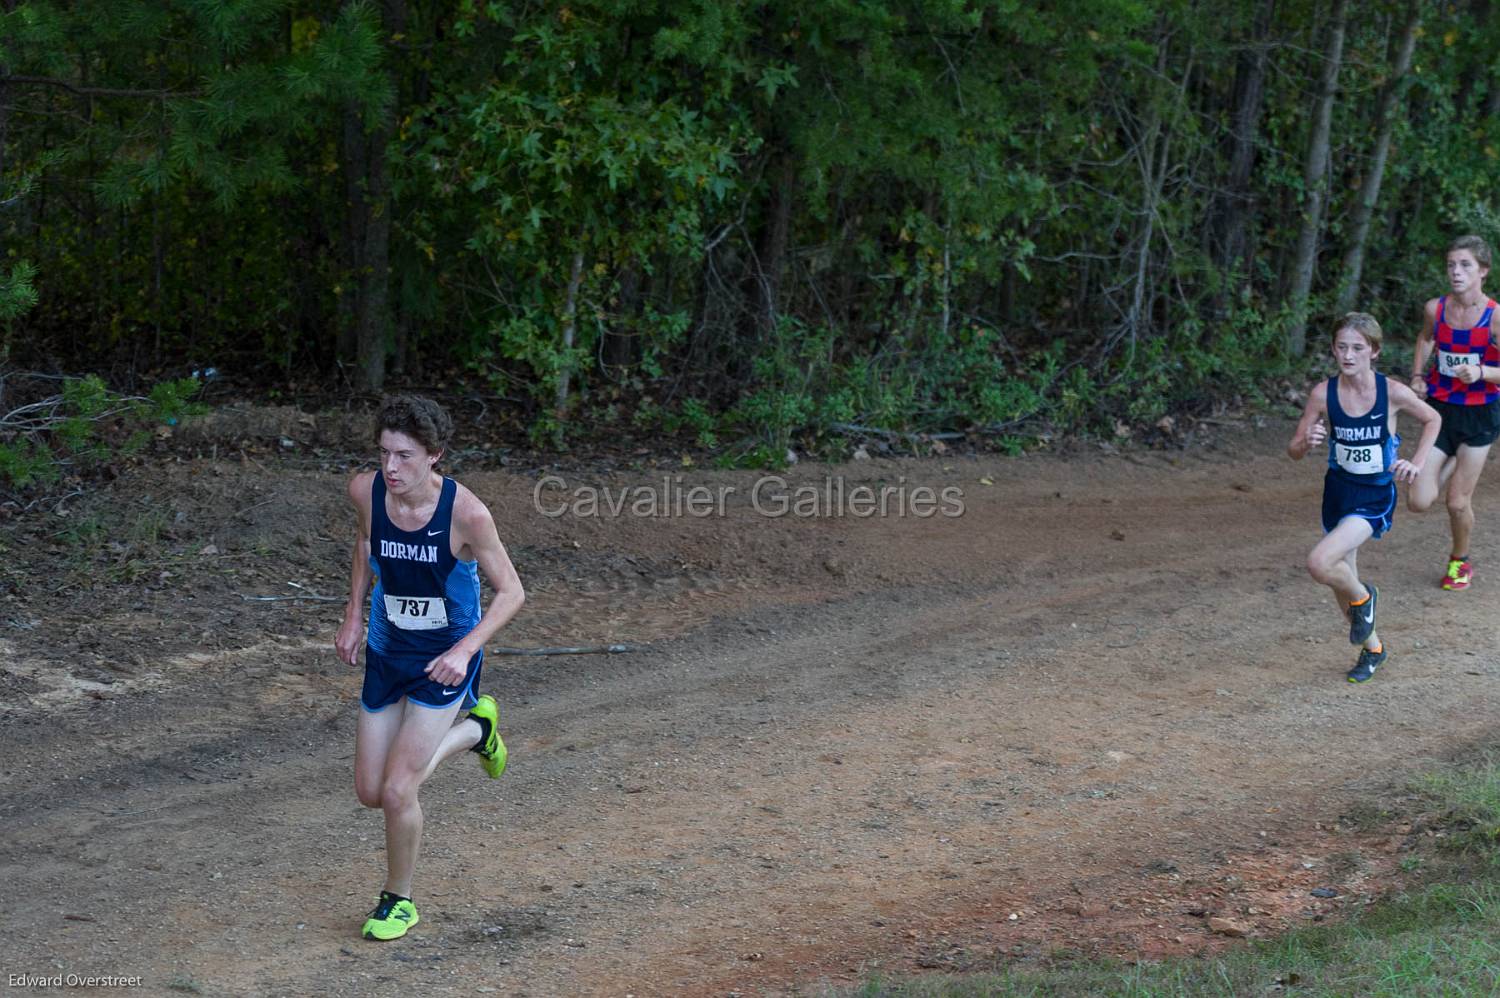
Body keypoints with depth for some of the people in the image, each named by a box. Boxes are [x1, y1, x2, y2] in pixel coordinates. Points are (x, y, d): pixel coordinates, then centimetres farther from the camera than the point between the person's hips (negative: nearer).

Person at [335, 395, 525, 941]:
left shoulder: (466, 512, -26)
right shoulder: (366, 490, -14)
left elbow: (510, 592, -16)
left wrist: (465, 650, -29)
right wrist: (353, 617, 7)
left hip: (444, 659, -5)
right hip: (386, 652, 5)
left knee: (398, 790, -12)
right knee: (371, 793, 10)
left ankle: (398, 900, 16)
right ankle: (473, 730, 34)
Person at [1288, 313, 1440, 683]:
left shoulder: (1391, 392, -16)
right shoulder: (1323, 393, -12)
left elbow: (1432, 419, 4)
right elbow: (1294, 451, -6)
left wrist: (1417, 464, -8)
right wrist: (1307, 442, -28)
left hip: (1375, 498, -4)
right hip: (1337, 492, 4)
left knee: (1320, 563, -24)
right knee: (1341, 584, 15)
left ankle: (1363, 597, 8)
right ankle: (1372, 648, 41)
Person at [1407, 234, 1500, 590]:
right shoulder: (1435, 309, -6)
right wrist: (1417, 376, 5)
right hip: (1440, 409, 3)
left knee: (1458, 503, 2)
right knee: (1418, 502, -4)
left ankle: (1461, 561, 31)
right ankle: (1454, 463, 30)